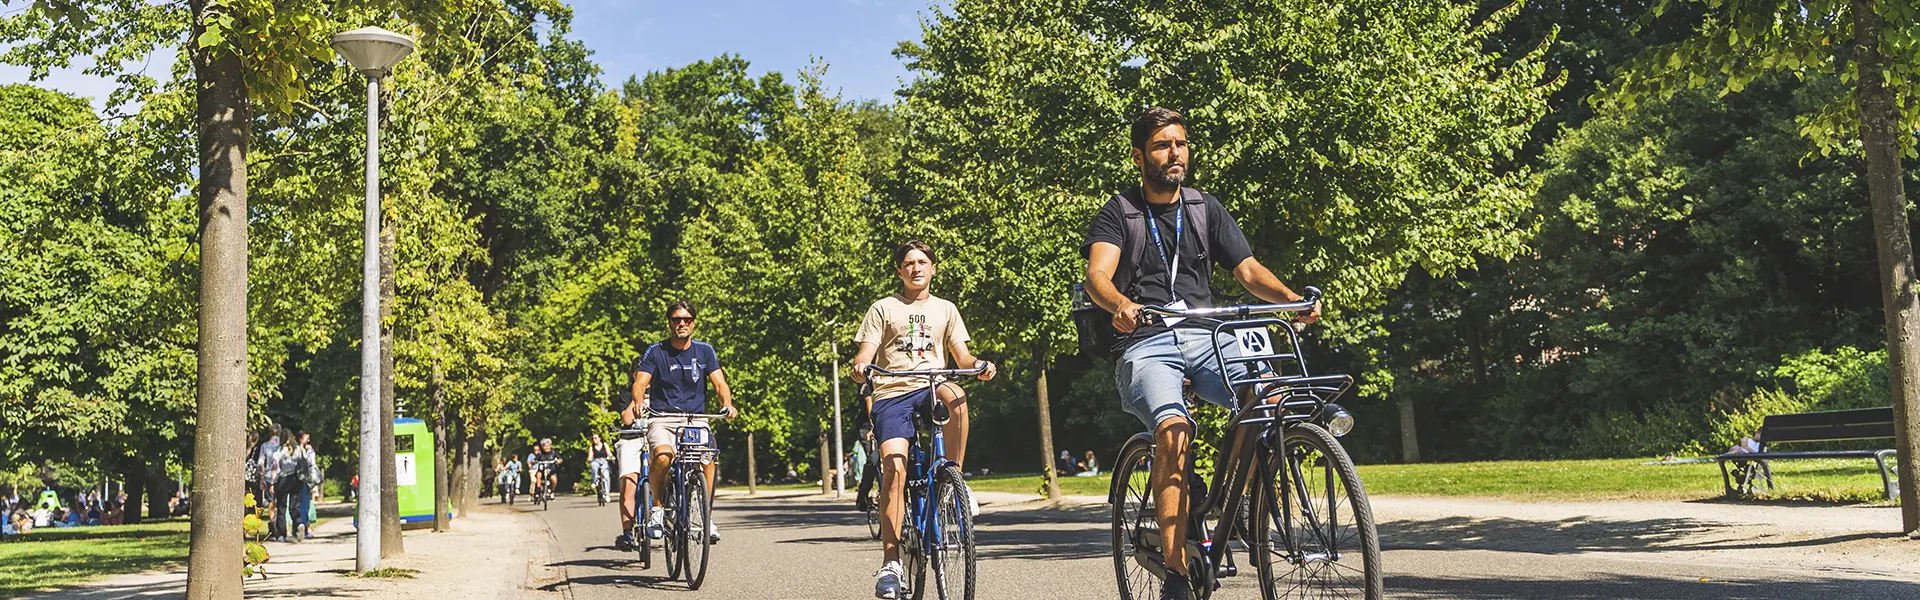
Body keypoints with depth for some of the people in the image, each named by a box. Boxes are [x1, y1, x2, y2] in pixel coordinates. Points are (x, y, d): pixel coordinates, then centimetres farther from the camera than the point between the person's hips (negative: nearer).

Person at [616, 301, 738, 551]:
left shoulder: (704, 351, 7)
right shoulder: (655, 352, 3)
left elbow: (719, 382, -2)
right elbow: (641, 381, -9)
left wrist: (727, 404, -24)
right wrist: (636, 403, -31)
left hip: (696, 419, 1)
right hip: (662, 419, -1)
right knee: (662, 457, -33)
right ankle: (657, 507, -9)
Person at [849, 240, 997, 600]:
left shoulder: (945, 309, 19)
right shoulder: (883, 309, 12)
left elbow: (961, 357, 12)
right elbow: (864, 357, 4)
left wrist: (978, 365, -11)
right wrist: (860, 368, -20)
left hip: (931, 389, 1)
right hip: (892, 395, -1)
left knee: (955, 396, -36)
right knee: (894, 468, -19)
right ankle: (890, 562, -17)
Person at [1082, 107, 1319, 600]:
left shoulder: (1206, 210, 17)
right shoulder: (1119, 212, 6)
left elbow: (1248, 270, 9)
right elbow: (1097, 275, -10)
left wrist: (1291, 297, -13)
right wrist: (1120, 304, -34)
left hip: (1207, 335, 3)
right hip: (1146, 343, -3)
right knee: (1173, 431, -31)